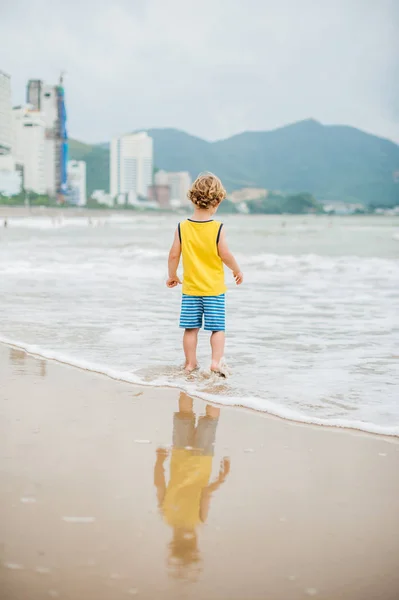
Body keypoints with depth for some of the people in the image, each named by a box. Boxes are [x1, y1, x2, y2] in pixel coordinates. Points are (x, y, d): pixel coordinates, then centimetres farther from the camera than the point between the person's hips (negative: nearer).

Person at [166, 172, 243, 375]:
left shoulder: (182, 227, -5)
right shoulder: (218, 228, -12)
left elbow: (174, 255, -1)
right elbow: (225, 255, -11)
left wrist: (172, 275, 15)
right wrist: (237, 271, 7)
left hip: (190, 288, 2)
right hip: (214, 288, -2)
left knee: (191, 327, 10)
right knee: (217, 327, 5)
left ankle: (190, 362, 15)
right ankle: (216, 361, -6)